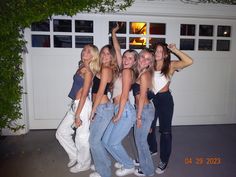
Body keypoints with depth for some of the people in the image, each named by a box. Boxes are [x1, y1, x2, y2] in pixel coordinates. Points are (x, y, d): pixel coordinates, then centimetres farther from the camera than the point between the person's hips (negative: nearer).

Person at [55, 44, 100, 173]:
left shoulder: (88, 71, -14)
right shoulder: (81, 67, 10)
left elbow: (84, 94, -16)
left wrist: (77, 115, -16)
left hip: (82, 105, -9)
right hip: (75, 104, 9)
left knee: (81, 137, 6)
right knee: (61, 132, 16)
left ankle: (84, 164, 29)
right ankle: (75, 155, 34)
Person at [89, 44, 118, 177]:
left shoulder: (105, 69, -13)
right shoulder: (108, 69, 14)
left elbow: (100, 92, -15)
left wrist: (93, 110, -9)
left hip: (103, 108, -9)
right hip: (103, 107, 9)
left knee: (94, 140, -1)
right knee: (99, 139, 19)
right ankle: (104, 164, 36)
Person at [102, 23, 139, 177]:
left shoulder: (127, 71, -10)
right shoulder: (123, 70, 12)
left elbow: (124, 95, -14)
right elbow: (117, 50, 19)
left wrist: (119, 115, -12)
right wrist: (114, 33, 25)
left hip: (125, 111, -8)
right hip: (119, 110, 8)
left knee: (113, 143, 0)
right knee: (106, 141, 12)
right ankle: (124, 161, 31)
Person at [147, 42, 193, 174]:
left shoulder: (171, 65, -7)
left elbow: (189, 61, -21)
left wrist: (175, 50, -21)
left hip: (165, 99, -4)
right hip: (152, 98, 5)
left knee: (165, 130, 4)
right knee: (149, 126, 17)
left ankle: (164, 160, 20)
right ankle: (152, 149, 45)